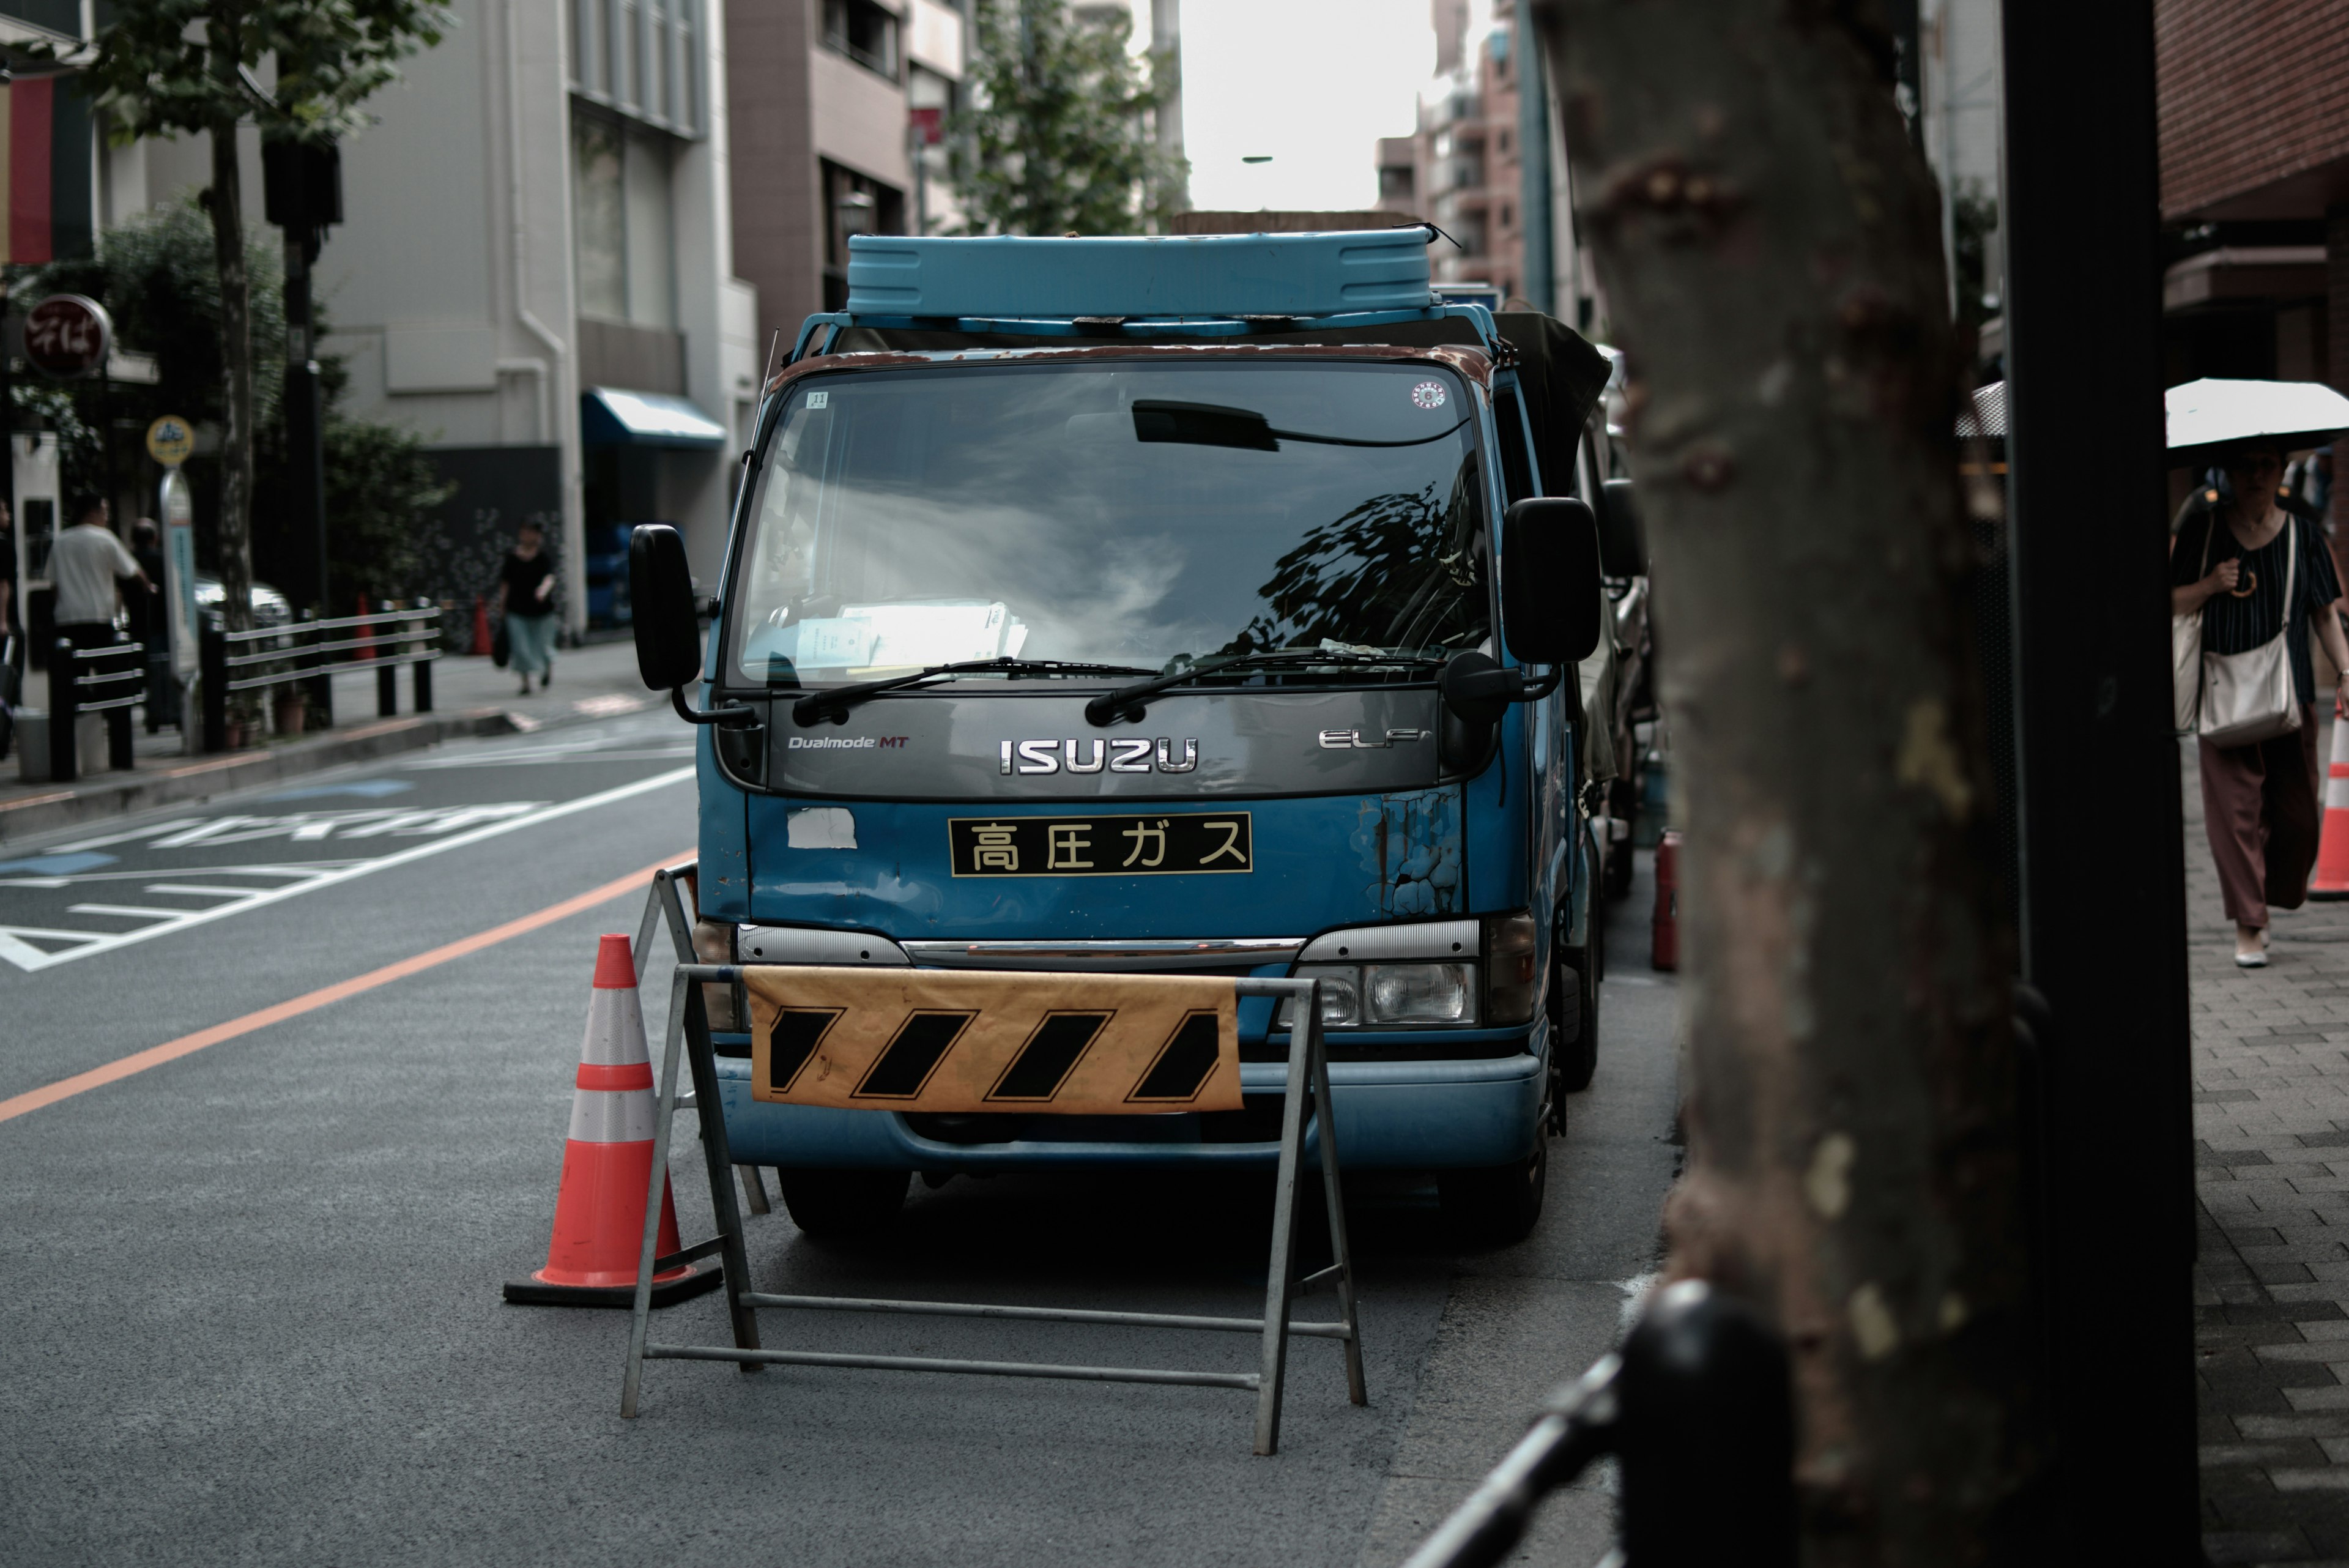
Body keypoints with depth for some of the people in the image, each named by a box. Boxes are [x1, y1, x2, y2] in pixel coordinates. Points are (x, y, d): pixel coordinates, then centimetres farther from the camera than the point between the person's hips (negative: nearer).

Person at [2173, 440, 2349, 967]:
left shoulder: (2302, 536, 7)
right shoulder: (2201, 531, 4)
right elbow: (2170, 604, 7)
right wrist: (2210, 586, -11)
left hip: (2290, 691, 1)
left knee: (2296, 809, 0)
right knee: (2234, 809, -6)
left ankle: (2267, 901, 22)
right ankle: (2247, 926, 0)